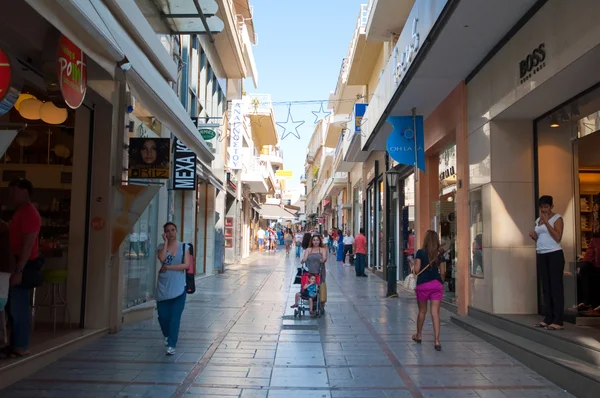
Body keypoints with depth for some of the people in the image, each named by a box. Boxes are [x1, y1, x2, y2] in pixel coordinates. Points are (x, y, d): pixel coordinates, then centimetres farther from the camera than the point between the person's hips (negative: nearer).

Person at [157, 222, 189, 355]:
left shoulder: (183, 247, 2)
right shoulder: (162, 246, 5)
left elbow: (186, 265, -8)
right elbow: (161, 258, -18)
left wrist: (169, 267, -13)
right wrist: (166, 242, -12)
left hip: (178, 287, -2)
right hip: (163, 287, 2)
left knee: (175, 317, -5)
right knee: (163, 316, 8)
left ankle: (171, 345, 1)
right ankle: (167, 336, 38)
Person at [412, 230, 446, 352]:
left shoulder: (420, 252, -6)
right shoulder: (440, 255, 3)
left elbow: (416, 270, -10)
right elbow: (442, 273, 3)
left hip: (423, 284, -1)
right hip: (437, 284, 2)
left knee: (422, 311, 15)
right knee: (435, 312, 0)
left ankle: (418, 335, 32)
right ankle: (436, 341, -5)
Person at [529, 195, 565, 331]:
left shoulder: (557, 218, -4)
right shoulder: (538, 220, 16)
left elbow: (558, 238, -16)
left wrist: (546, 222, -17)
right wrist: (533, 236, 4)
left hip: (555, 254, -7)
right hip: (541, 255, 7)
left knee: (556, 286, -6)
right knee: (546, 287, 7)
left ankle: (558, 321, -5)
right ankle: (548, 319, 11)